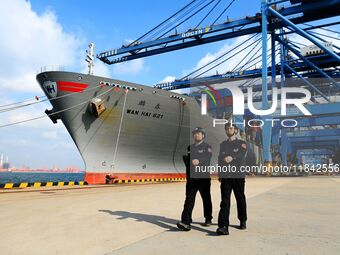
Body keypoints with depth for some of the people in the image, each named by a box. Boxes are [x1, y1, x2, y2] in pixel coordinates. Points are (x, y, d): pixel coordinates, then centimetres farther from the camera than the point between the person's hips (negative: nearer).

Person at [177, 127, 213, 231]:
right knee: (189, 199, -5)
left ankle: (208, 219, 26)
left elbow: (208, 157, -18)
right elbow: (186, 160, 20)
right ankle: (186, 222, -9)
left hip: (204, 177, -3)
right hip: (191, 177, 3)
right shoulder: (190, 147, 17)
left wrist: (199, 161, -34)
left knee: (206, 199, 10)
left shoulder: (207, 147, 3)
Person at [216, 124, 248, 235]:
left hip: (238, 176, -2)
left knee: (240, 199, 9)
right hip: (225, 176, 2)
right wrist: (220, 175, 10)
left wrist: (232, 158, -31)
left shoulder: (242, 144, 5)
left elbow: (241, 156, -13)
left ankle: (243, 221, 29)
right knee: (225, 201, -8)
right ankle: (223, 226, -12)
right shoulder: (222, 145, 16)